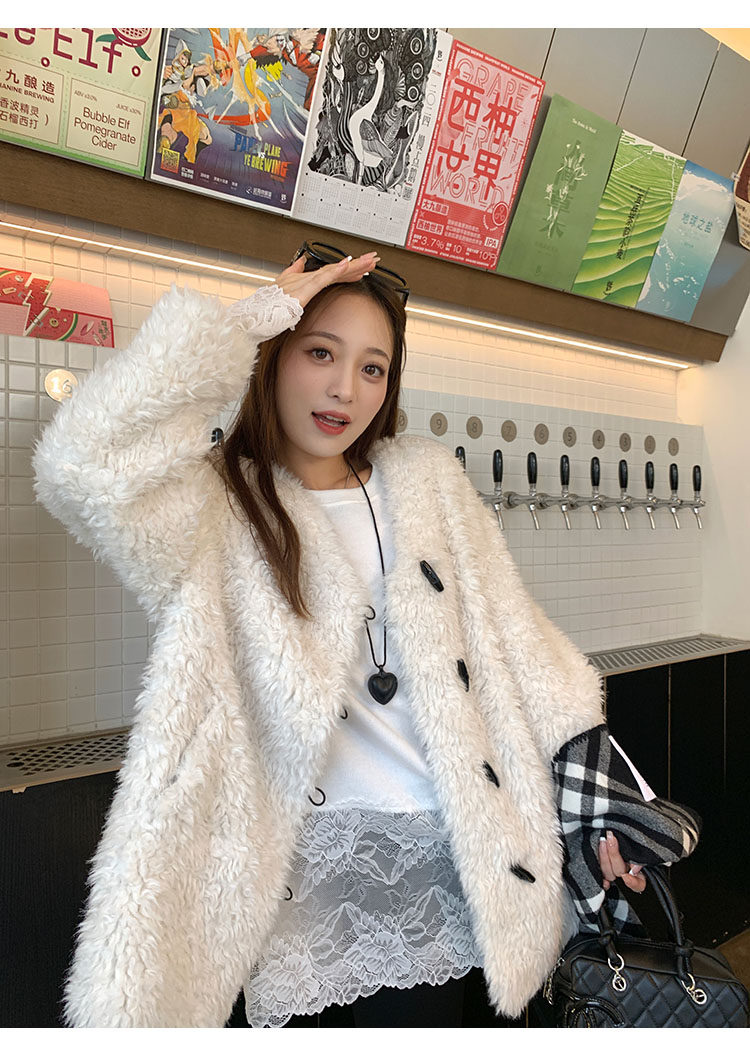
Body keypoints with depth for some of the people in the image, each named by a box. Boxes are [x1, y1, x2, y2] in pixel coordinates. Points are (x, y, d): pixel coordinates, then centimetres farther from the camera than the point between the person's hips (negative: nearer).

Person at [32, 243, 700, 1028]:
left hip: (458, 844, 4)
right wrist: (262, 312, -20)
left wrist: (593, 792, 4)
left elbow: (515, 637, 6)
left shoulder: (427, 480, 5)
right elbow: (84, 463, -29)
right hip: (326, 854, -3)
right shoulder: (216, 508, -8)